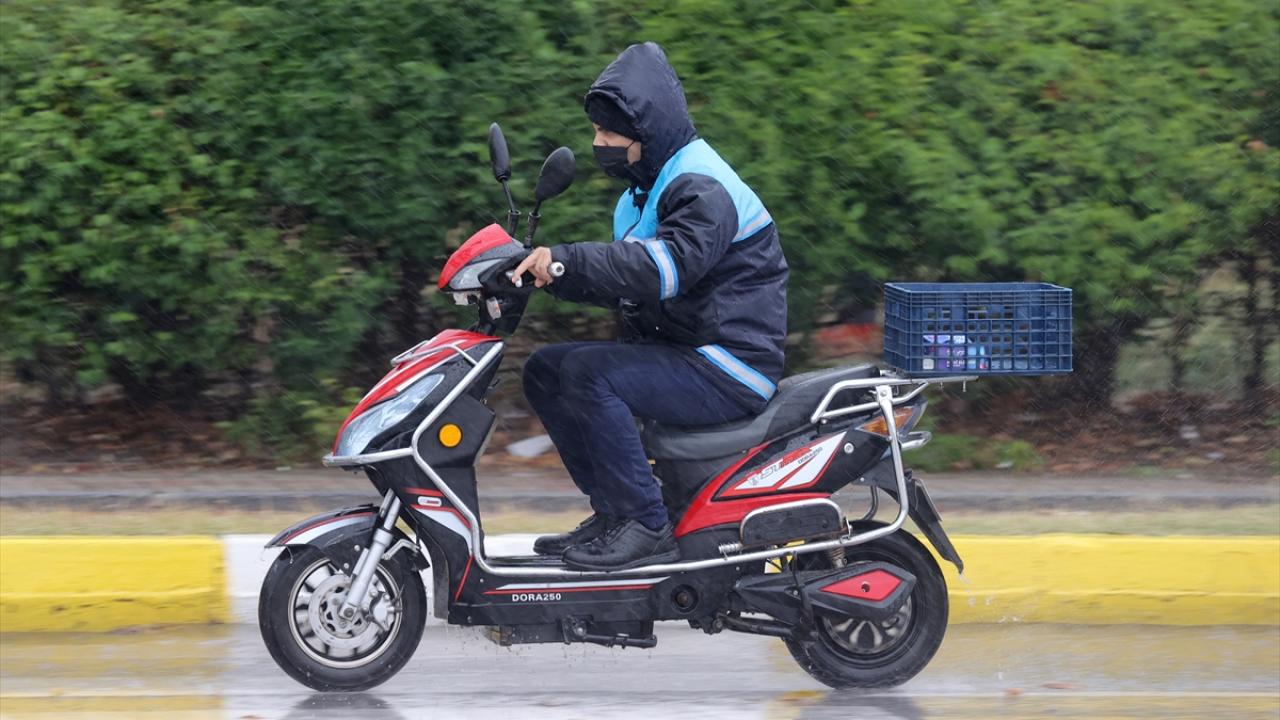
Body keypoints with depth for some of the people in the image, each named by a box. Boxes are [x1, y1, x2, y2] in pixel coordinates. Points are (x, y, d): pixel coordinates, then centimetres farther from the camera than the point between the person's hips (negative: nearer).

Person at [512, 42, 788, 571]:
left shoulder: (704, 190, -16)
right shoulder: (644, 193, 18)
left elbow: (666, 266, -33)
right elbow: (622, 282, 17)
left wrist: (566, 259, -37)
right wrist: (546, 271, 0)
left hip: (729, 368, -10)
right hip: (677, 351, 10)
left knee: (589, 372, -27)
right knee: (544, 370, 5)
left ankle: (646, 527, -24)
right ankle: (613, 510, 4)